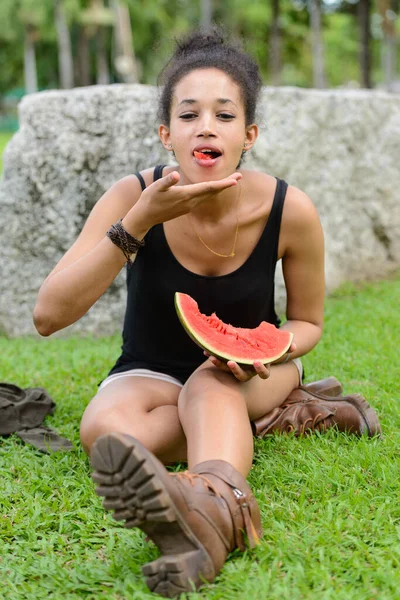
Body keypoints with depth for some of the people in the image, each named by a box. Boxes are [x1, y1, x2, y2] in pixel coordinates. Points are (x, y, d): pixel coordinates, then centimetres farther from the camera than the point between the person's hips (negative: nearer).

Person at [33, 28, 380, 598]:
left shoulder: (290, 210, -19)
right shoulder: (134, 197, -20)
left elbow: (307, 323, -3)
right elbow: (49, 315, -28)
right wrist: (140, 221, -37)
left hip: (254, 373, 0)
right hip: (151, 373, 1)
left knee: (212, 384, -36)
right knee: (103, 428, -33)